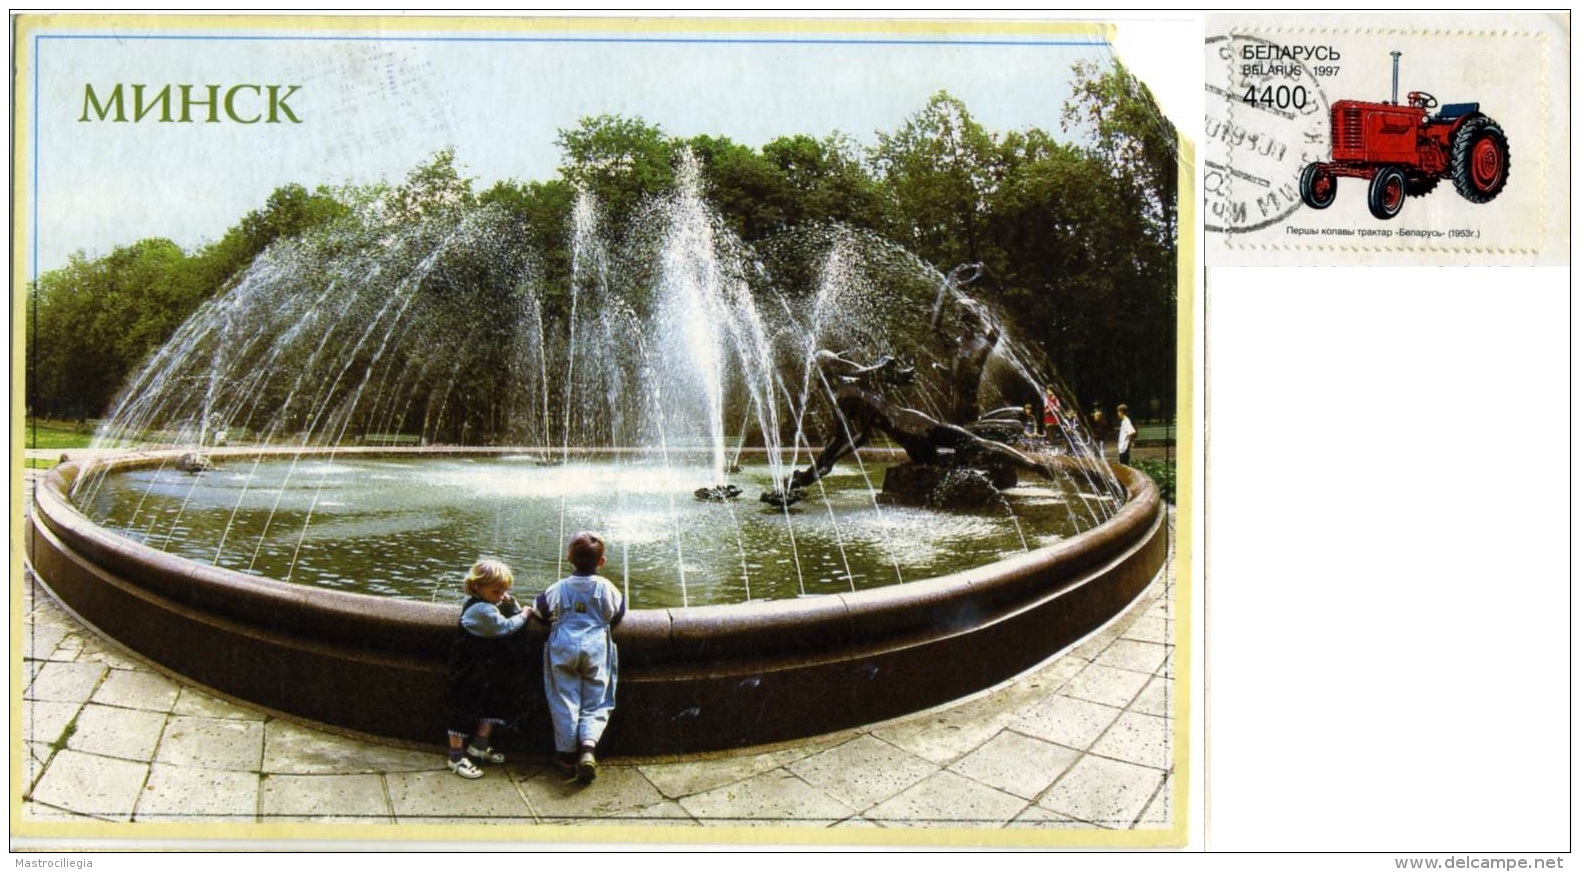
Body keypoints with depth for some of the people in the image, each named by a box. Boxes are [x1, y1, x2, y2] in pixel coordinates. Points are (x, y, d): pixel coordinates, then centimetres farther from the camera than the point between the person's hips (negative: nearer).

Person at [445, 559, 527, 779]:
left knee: (495, 702, 15)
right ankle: (456, 756, 5)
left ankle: (479, 744, 27)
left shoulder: (489, 603, 8)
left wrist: (510, 603, -6)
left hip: (488, 668, 10)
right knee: (464, 709, -2)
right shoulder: (483, 610, -24)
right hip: (469, 672, -10)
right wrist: (523, 615, -10)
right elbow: (505, 627, -24)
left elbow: (512, 615, 14)